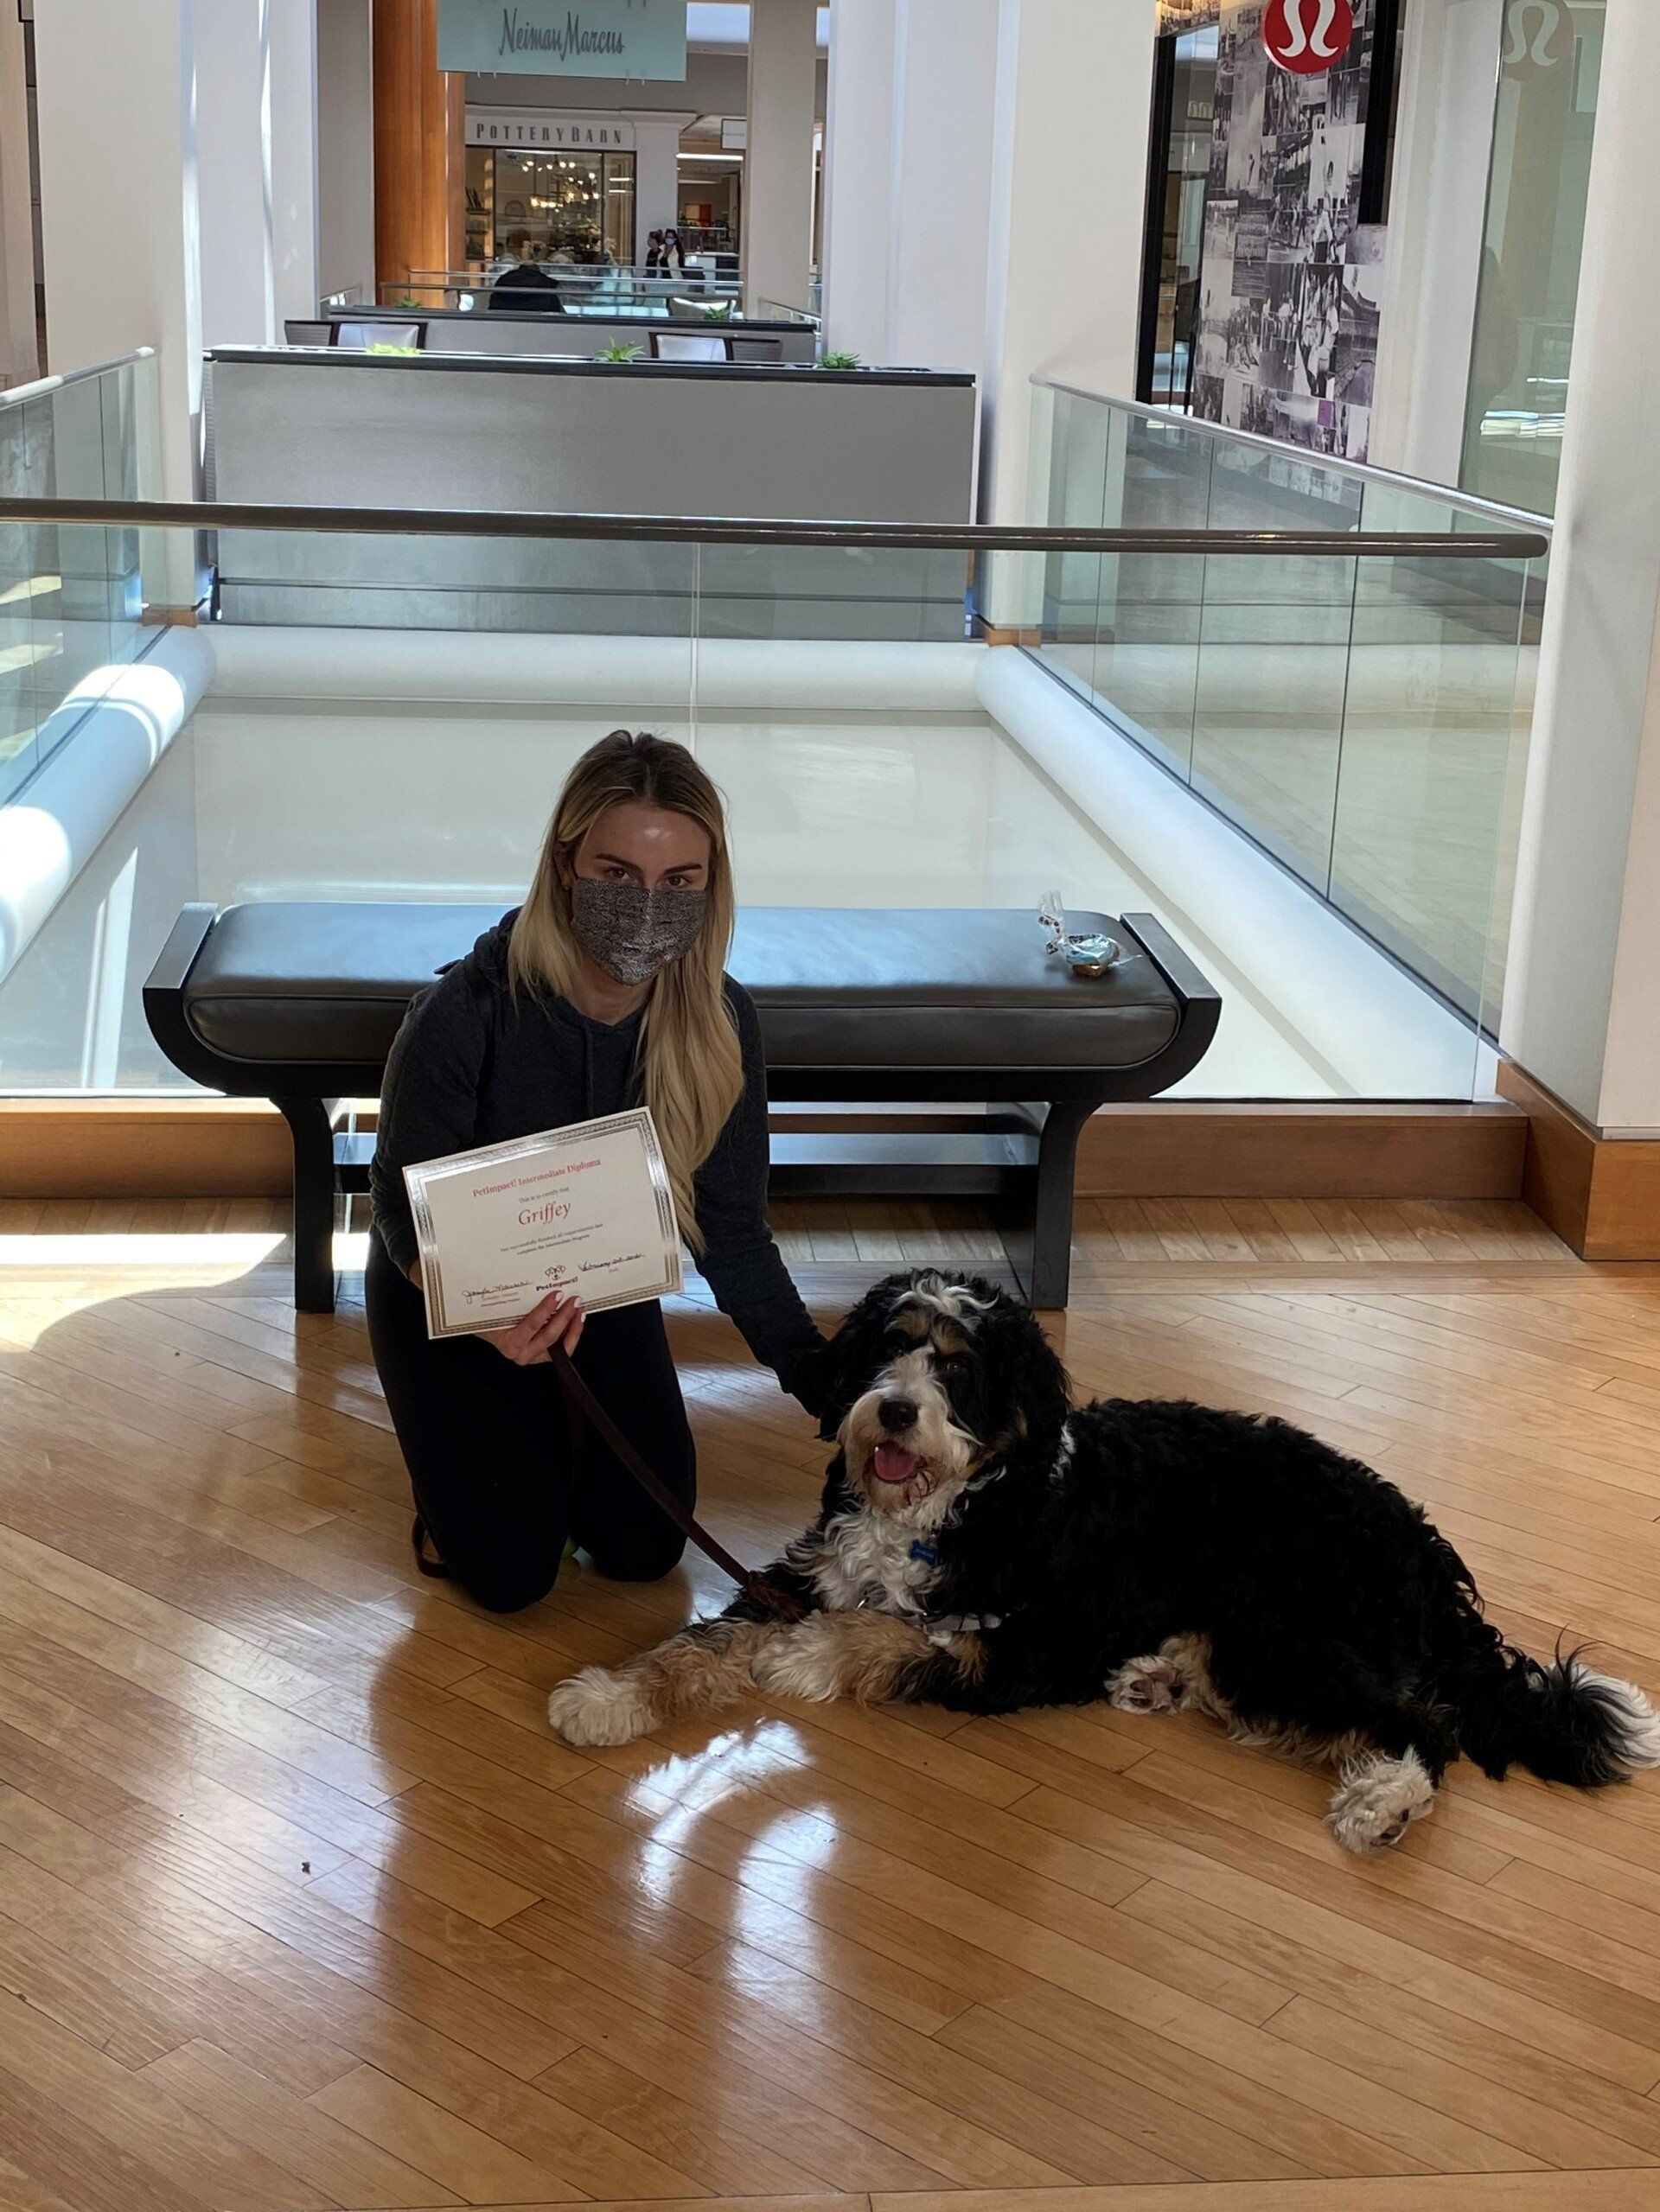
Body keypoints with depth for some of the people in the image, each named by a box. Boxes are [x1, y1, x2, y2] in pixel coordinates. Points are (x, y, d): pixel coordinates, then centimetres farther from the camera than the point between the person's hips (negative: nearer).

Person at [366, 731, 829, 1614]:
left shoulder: (721, 1024, -21)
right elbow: (402, 1208, -22)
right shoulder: (464, 1013, -33)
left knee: (644, 1549, 2)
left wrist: (831, 1385, -21)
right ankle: (454, 1453, 23)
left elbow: (733, 1232, -13)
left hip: (600, 1291, 4)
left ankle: (553, 1429, 31)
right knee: (510, 1572, -9)